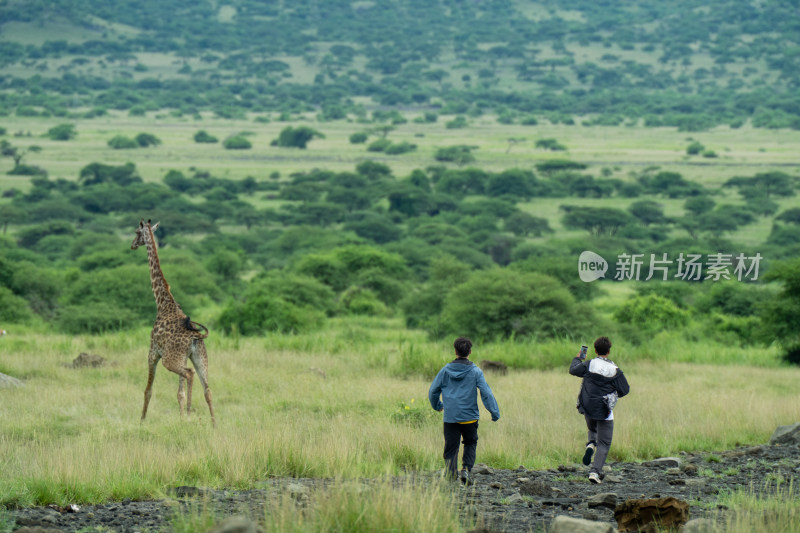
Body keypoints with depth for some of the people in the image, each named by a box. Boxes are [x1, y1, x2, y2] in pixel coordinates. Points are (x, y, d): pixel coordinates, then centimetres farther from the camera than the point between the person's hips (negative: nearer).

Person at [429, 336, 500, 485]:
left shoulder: (445, 371, 3)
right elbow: (486, 393, -8)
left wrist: (437, 406, 28)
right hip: (469, 416, -1)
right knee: (470, 444, 17)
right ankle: (466, 469, -2)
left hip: (450, 417, 1)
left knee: (451, 448, 7)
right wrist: (495, 412, -2)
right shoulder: (475, 372, -5)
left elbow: (433, 391, 9)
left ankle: (450, 476, -2)